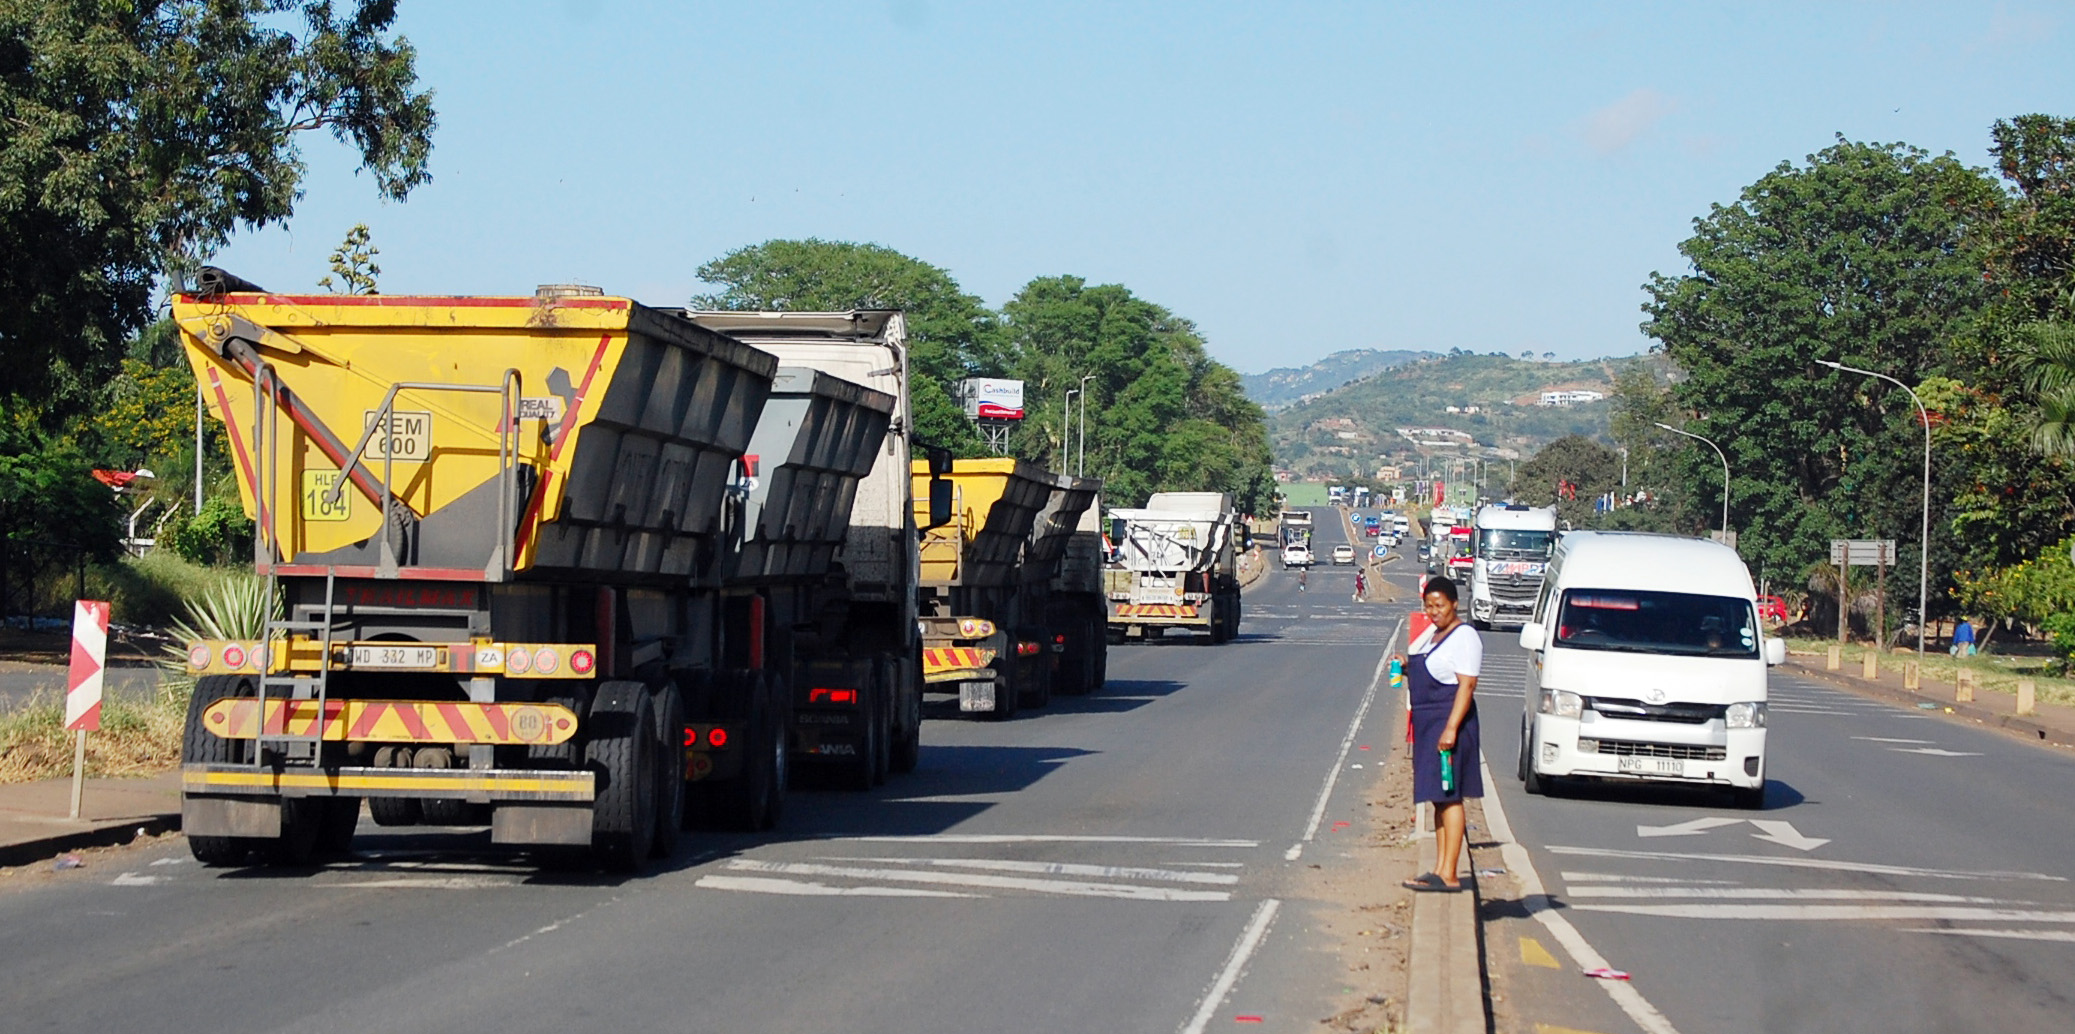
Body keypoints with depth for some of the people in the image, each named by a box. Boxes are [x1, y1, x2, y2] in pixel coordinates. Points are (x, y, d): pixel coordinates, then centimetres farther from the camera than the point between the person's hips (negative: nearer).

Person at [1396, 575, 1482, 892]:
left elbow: (1467, 685, -19)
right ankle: (1440, 868, 13)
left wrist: (1451, 728, -27)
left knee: (1449, 796, -10)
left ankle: (1449, 875, -12)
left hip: (1450, 721, -10)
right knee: (1438, 798, 10)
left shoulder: (1464, 637, -12)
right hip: (1426, 723, 10)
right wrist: (1406, 668, 8)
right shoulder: (1431, 634, 17)